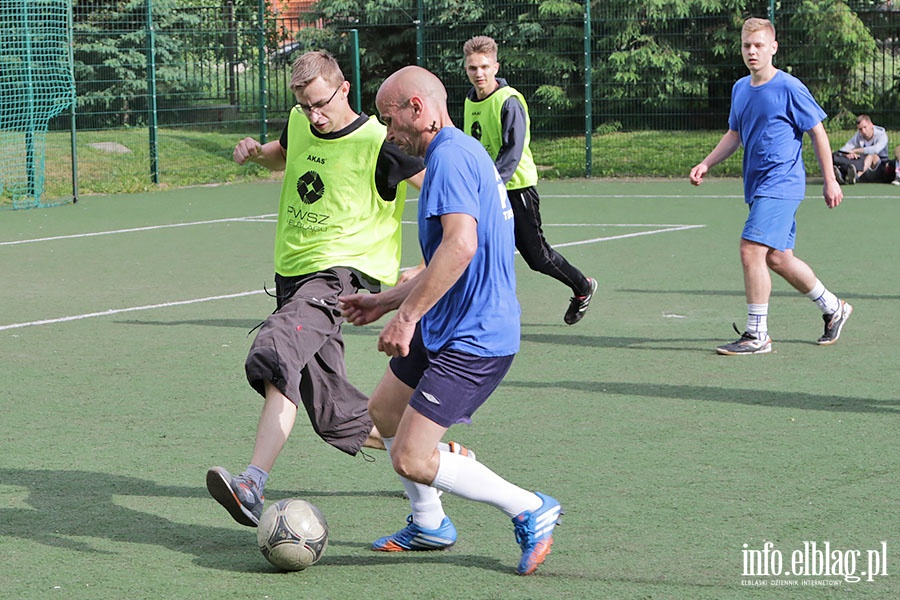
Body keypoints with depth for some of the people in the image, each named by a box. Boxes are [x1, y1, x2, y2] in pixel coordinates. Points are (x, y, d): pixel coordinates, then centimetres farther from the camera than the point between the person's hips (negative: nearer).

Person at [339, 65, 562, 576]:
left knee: (412, 459, -12)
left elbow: (461, 246, -32)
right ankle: (429, 525, 36)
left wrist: (407, 314, -27)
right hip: (449, 328, 11)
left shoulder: (450, 155, -17)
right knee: (384, 410, 23)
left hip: (472, 340, -11)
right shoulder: (463, 152, 16)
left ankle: (530, 511, 1)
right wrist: (385, 301, 27)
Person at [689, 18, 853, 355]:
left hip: (781, 185, -8)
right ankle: (833, 308, 34)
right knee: (777, 258, 13)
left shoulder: (789, 88, -10)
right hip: (757, 186, 8)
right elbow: (734, 134, 22)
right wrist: (706, 164, 9)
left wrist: (830, 181, -5)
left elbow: (818, 133, -5)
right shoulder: (740, 89, 11)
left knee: (751, 249, -18)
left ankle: (757, 335, -10)